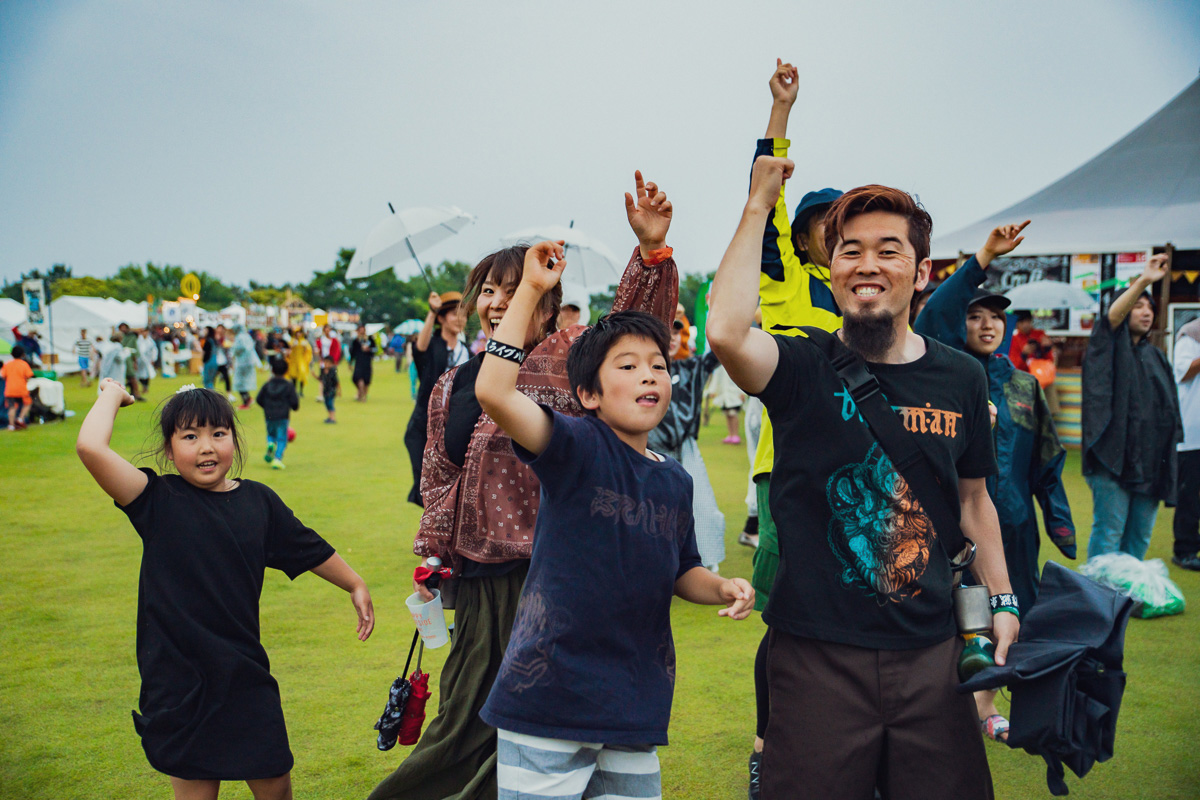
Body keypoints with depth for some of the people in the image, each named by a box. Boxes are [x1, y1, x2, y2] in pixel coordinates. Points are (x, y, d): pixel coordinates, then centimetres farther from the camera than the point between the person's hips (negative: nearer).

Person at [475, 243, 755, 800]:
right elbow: (493, 393, -27)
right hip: (549, 694, -5)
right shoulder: (577, 447, -11)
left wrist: (722, 588, 0)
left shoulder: (675, 481, 7)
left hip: (635, 709, 6)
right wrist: (532, 289, -25)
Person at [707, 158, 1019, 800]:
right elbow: (726, 332, -30)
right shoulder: (804, 368, -8)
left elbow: (973, 498, 16)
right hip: (817, 653, -3)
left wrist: (1001, 599, 12)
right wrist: (759, 206, -21)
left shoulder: (961, 378, 5)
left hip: (931, 651, 4)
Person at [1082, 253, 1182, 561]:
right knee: (1108, 534, -6)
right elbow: (1111, 317, -22)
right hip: (1114, 458, -7)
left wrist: (1169, 462, 17)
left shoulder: (1156, 356, 19)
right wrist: (1143, 280, -35)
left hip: (1151, 462, 7)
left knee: (1140, 537, 11)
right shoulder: (1110, 345, 1)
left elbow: (1170, 407, 23)